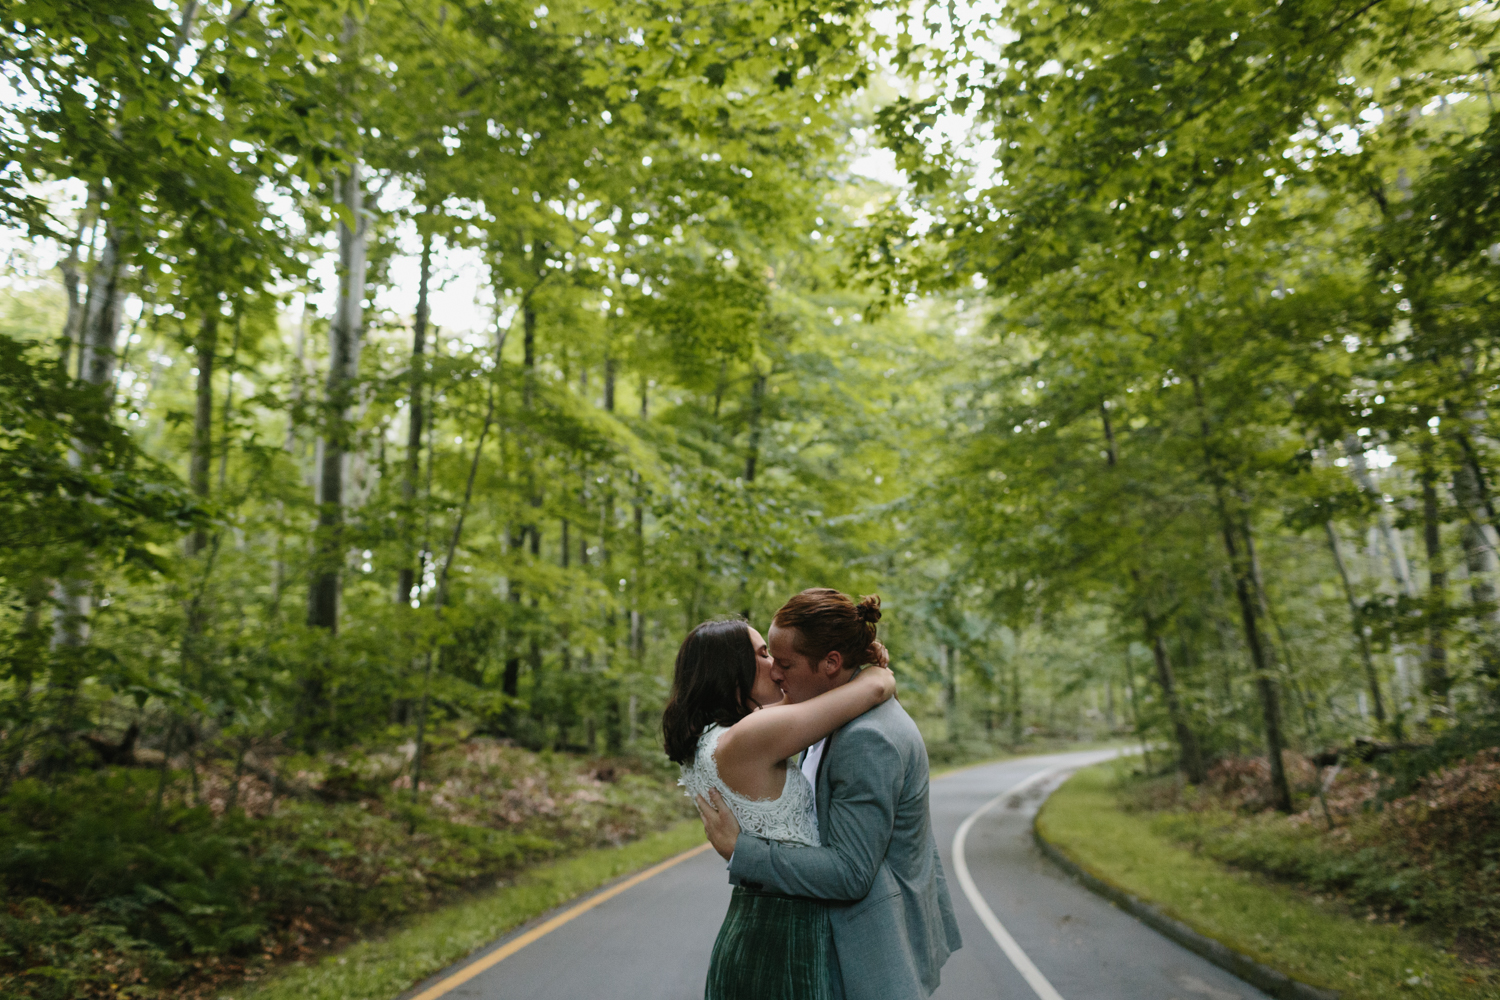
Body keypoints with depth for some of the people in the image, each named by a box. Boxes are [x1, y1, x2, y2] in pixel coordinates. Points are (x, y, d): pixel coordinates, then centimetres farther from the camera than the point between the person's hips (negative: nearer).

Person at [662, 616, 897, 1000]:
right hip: (784, 940, -9)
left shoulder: (701, 743, 3)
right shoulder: (745, 740, -25)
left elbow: (790, 697, 16)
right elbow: (875, 687, -23)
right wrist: (879, 678, 1)